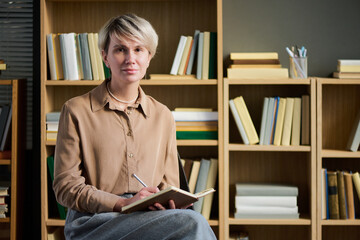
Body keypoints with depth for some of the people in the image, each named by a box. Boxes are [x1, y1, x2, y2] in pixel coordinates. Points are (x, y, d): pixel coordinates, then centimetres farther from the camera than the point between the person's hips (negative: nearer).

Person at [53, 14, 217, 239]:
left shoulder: (163, 116, 16)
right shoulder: (76, 111, 4)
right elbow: (66, 187, 0)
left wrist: (167, 202, -7)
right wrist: (123, 204, -15)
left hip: (151, 218, 4)